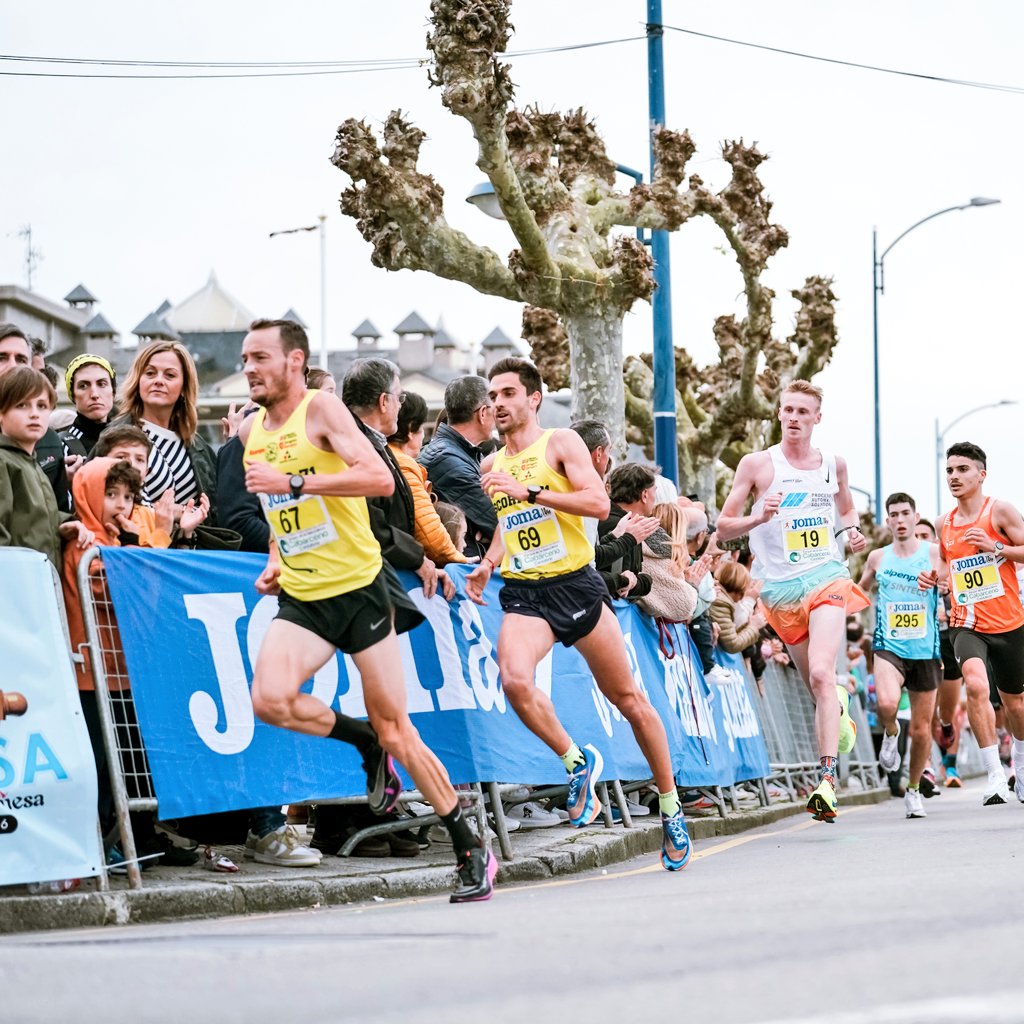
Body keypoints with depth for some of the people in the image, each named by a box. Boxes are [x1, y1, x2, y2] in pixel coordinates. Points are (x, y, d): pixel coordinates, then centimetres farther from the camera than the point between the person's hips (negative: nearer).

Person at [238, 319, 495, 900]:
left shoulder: (322, 410, -11)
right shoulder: (250, 432, 10)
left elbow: (381, 479, -25)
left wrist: (293, 482, -28)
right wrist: (276, 561, 9)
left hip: (359, 587, -5)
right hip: (301, 598, 6)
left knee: (394, 726, -2)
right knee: (270, 699, -21)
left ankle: (472, 850, 12)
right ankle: (366, 744, 8)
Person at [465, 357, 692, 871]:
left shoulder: (561, 443, -3)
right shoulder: (490, 466, 13)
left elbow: (598, 503, -17)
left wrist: (528, 491, -22)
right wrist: (488, 563, 10)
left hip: (576, 584, -3)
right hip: (523, 593, 3)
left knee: (628, 699, 5)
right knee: (514, 679, -29)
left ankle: (670, 806, 19)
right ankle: (576, 762, -6)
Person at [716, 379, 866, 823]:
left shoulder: (834, 464, 8)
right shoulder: (757, 464, -1)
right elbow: (723, 527, 0)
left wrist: (853, 530, 5)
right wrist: (759, 517, -19)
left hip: (827, 578, -1)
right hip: (781, 588, 1)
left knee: (821, 674, -22)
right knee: (816, 686, 11)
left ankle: (827, 780, -27)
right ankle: (840, 705, 52)